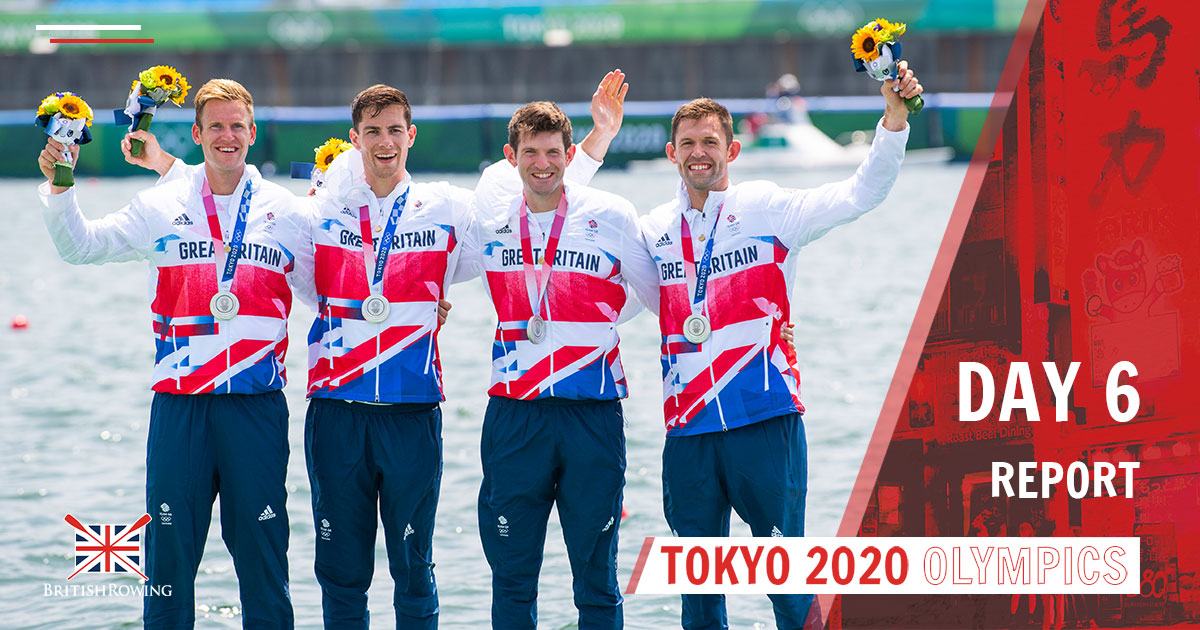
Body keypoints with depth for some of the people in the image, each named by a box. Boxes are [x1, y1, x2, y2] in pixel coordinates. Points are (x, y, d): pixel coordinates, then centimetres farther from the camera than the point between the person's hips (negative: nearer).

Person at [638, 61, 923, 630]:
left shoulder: (768, 210, -1)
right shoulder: (655, 231, 10)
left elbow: (861, 195, -9)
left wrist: (894, 120, -23)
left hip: (765, 420, -4)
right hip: (688, 432, 4)